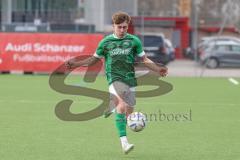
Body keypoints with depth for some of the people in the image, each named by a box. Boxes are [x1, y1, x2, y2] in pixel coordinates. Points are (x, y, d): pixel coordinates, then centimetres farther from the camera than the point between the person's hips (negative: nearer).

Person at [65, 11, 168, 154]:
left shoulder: (134, 41, 7)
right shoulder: (106, 42, 6)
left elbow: (144, 59, 13)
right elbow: (95, 59, 19)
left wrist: (158, 69, -1)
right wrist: (76, 64, 10)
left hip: (130, 79, 3)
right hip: (114, 78, -3)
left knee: (128, 112, -1)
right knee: (122, 105, -27)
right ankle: (124, 142, -27)